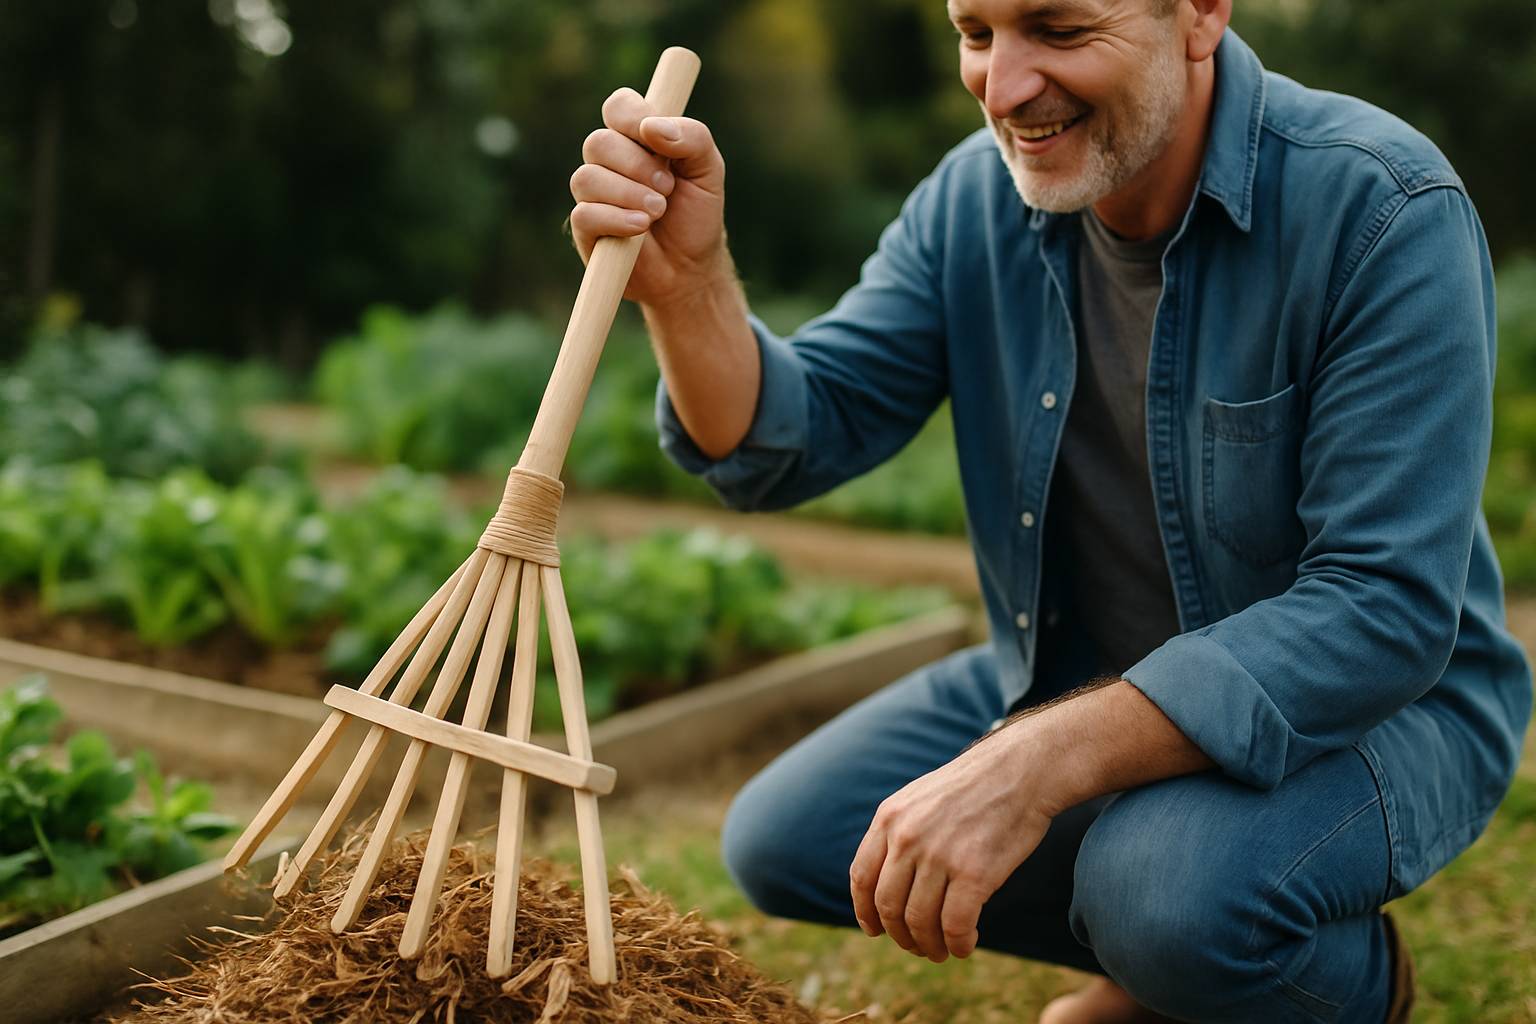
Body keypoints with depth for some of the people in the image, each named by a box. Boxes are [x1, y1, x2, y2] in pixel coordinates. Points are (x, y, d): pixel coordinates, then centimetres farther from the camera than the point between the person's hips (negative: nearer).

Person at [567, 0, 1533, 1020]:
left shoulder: (1387, 213, -24)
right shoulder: (973, 200, -6)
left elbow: (1386, 609, -29)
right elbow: (791, 443, -9)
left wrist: (1038, 764, -38)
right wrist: (685, 282, -31)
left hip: (1377, 700, -5)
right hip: (1073, 677, 6)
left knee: (1172, 886, -35)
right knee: (782, 839, -3)